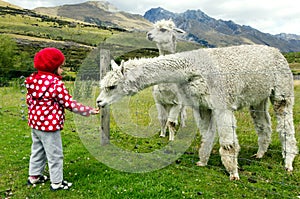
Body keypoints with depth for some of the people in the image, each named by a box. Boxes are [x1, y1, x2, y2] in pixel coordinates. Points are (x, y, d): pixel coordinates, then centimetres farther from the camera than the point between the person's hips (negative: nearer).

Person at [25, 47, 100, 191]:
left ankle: (34, 176, 39)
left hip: (35, 123, 8)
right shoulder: (56, 84, -21)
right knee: (55, 155, 6)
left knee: (37, 151, 24)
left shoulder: (33, 80, 2)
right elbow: (69, 104, -19)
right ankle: (56, 182, 19)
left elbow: (29, 99, 11)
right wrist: (89, 111, -11)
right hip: (49, 126, -8)